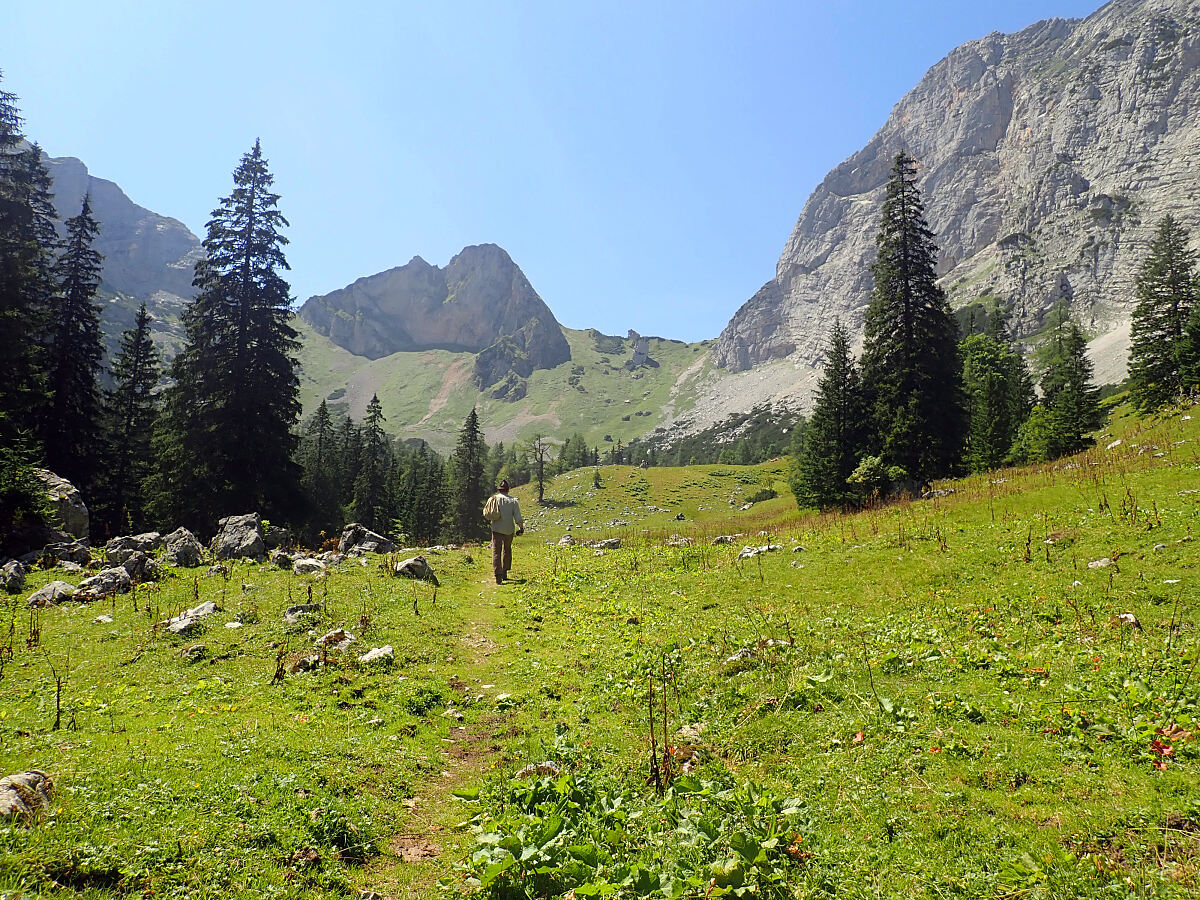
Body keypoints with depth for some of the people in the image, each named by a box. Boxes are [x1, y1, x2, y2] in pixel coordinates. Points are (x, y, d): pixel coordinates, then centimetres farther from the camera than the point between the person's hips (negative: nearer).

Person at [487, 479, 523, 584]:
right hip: (509, 530, 1)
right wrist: (521, 528, 1)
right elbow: (518, 517, -7)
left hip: (496, 529, -1)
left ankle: (498, 575, -17)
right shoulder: (513, 500, -3)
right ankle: (505, 573, 25)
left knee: (496, 552, -3)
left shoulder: (493, 499, -2)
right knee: (507, 550, 20)